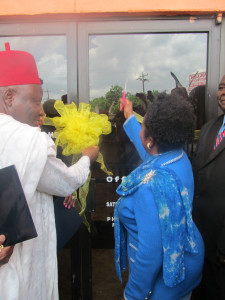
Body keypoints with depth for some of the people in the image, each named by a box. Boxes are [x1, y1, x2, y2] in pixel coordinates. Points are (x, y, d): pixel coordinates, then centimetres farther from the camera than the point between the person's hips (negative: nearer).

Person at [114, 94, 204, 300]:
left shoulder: (153, 186, -37)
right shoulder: (179, 156, -9)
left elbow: (151, 253, -33)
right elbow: (146, 151, 15)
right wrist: (129, 117, 28)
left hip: (164, 277, -8)